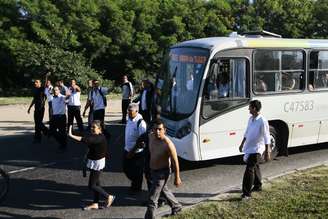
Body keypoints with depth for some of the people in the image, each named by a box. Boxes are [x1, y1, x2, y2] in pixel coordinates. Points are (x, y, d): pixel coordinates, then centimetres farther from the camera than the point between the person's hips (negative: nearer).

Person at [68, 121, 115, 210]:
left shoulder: (100, 138, -26)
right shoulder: (93, 136, 2)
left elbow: (85, 140, -40)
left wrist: (71, 135, -44)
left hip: (97, 163, -9)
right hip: (93, 162, 9)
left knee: (92, 186, -1)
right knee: (96, 183, 17)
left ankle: (109, 197, 14)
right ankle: (95, 204, 28)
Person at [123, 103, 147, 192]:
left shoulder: (141, 123, -23)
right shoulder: (129, 119, 0)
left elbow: (142, 140, -22)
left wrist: (132, 152, -18)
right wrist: (127, 149, 12)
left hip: (137, 153, -7)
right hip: (127, 150, 7)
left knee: (137, 172, 11)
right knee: (126, 168, 19)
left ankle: (136, 188, 35)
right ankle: (134, 183, 45)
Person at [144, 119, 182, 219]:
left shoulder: (168, 144, -30)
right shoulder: (151, 136, -9)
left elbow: (175, 162, -21)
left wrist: (177, 178, -14)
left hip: (162, 173, -8)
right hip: (153, 170, 8)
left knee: (152, 198, -5)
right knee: (164, 190, 29)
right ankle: (176, 206, 52)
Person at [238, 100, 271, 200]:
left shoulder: (262, 121, -20)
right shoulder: (251, 119, 5)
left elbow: (266, 137, -18)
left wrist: (267, 152, -18)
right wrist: (242, 144, 25)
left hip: (256, 149, -8)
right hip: (249, 148, 8)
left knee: (249, 169, -11)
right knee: (255, 167, 21)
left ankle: (247, 193, -7)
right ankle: (258, 186, 39)